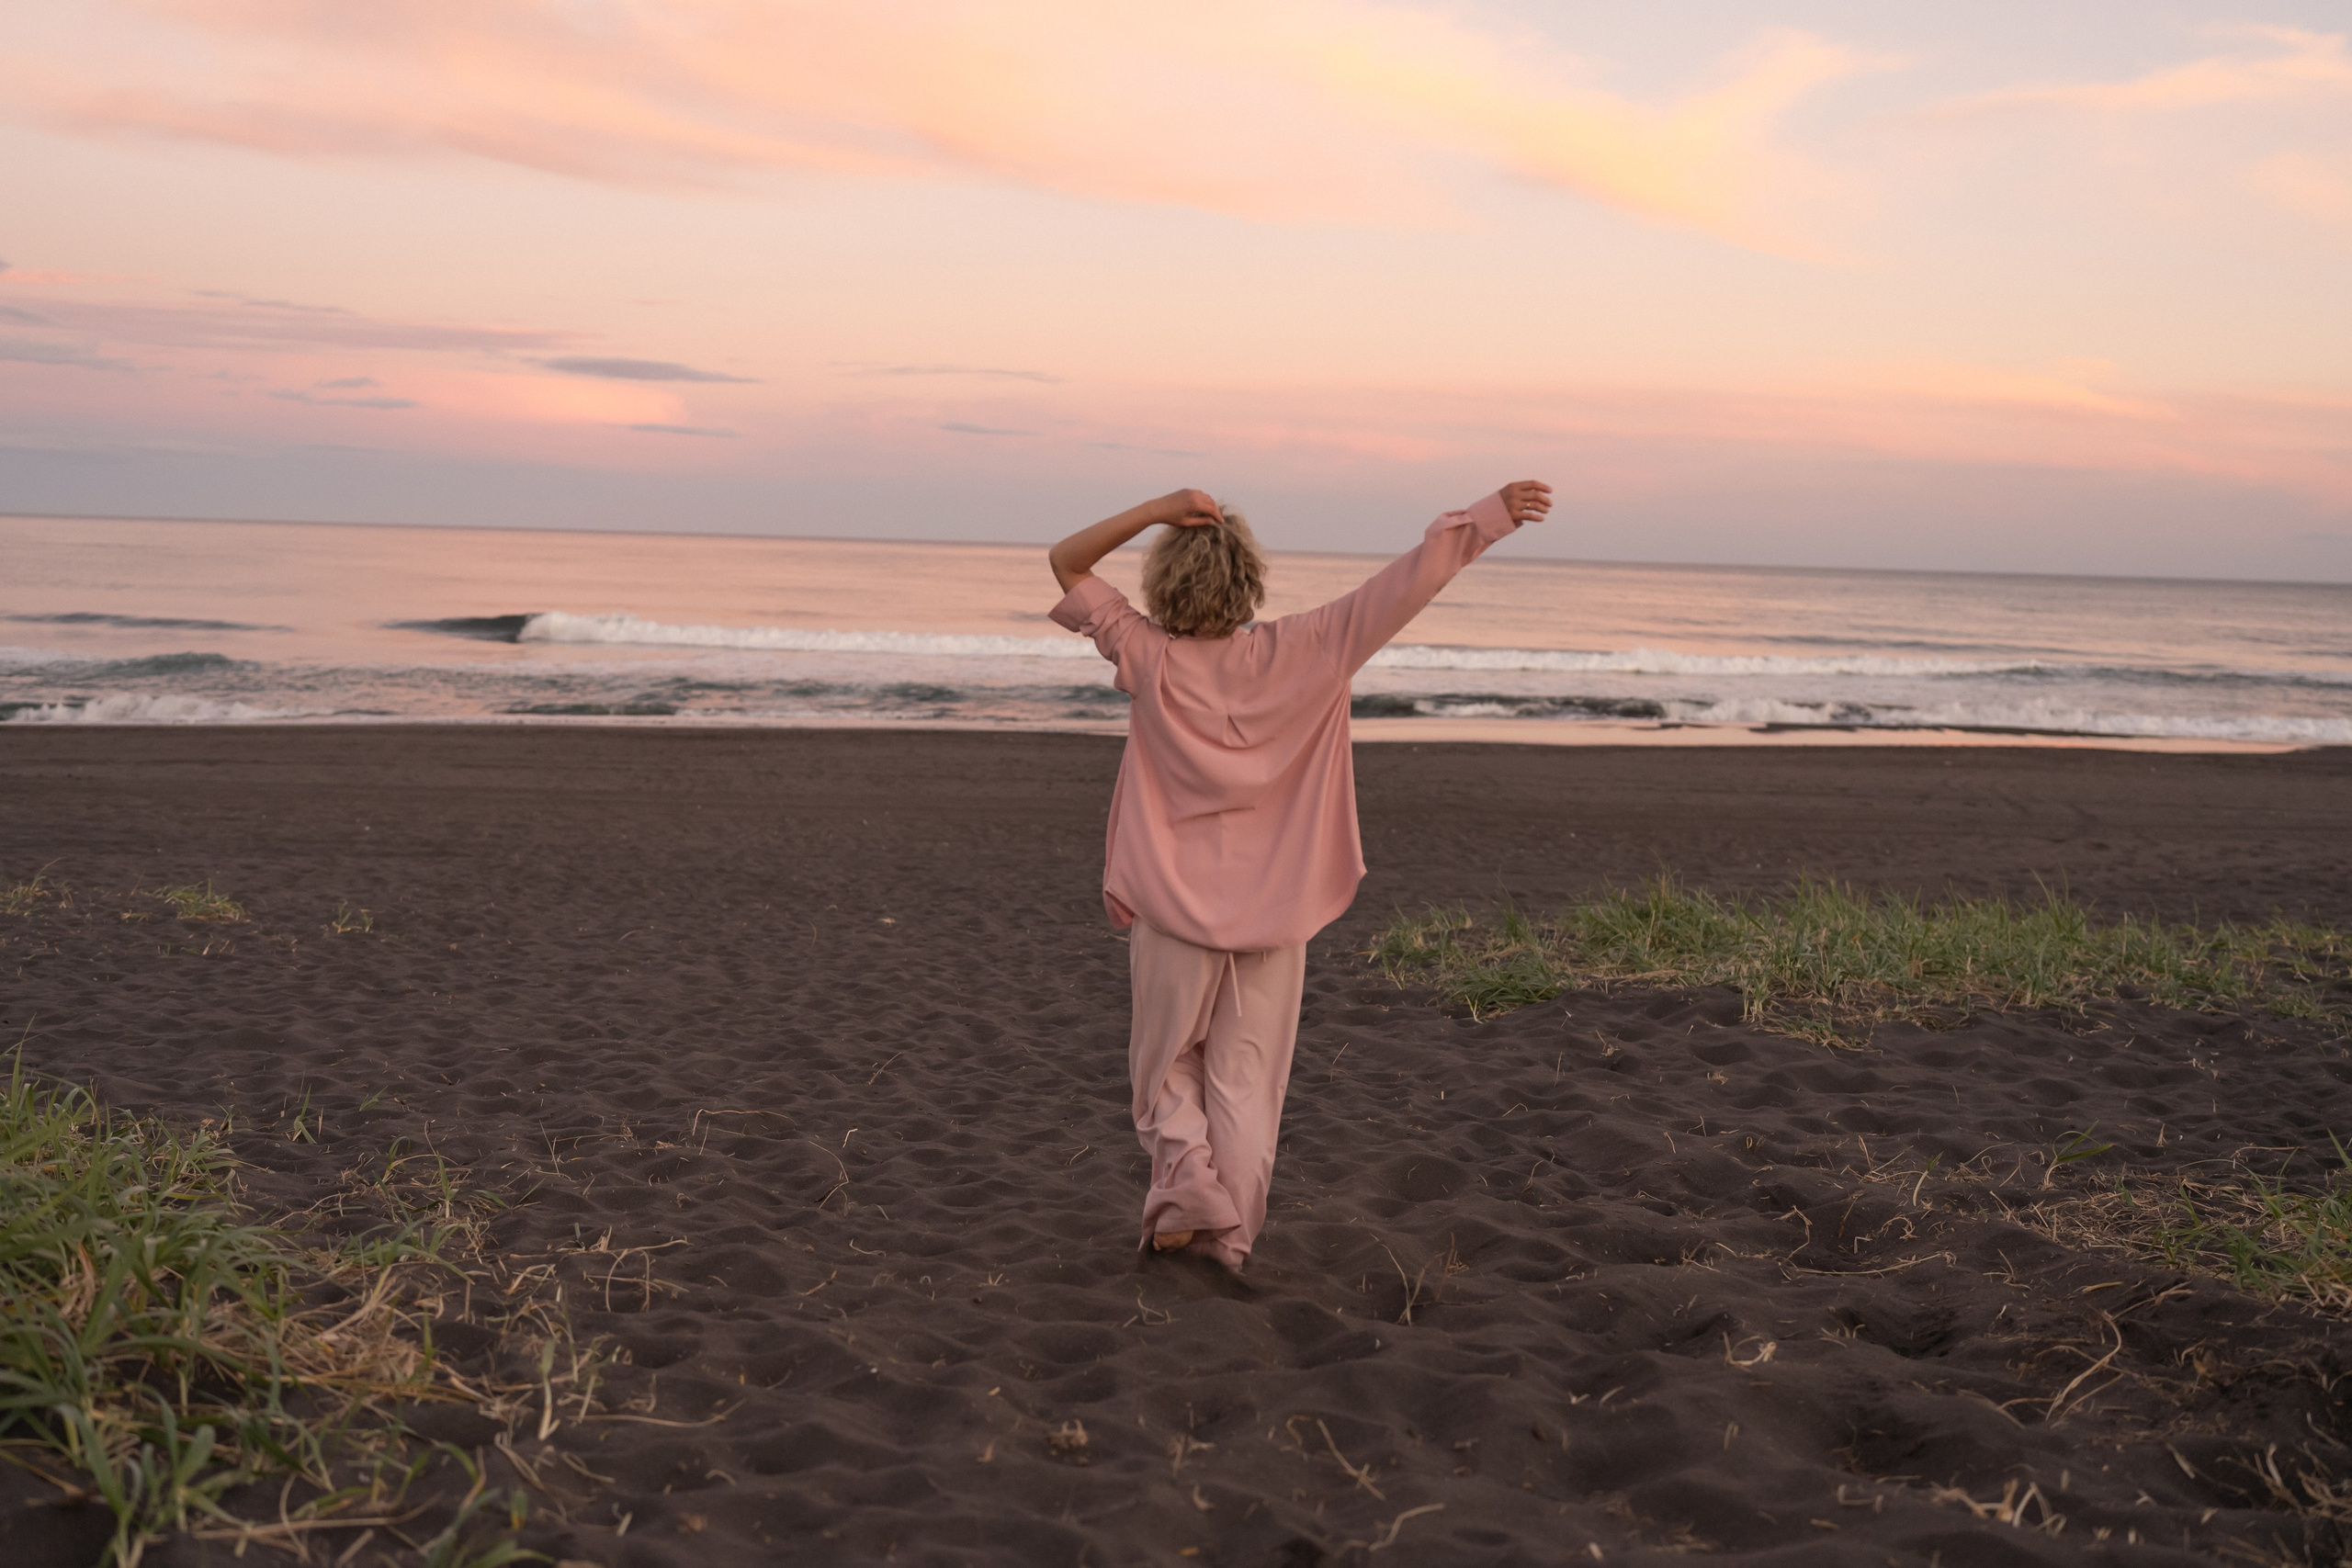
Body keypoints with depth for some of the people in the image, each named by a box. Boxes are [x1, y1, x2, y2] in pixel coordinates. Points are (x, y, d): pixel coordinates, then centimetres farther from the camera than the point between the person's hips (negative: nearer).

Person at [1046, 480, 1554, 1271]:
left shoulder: (1150, 660, -11)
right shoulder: (1292, 655, -10)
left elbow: (1067, 562, -3)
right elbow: (1399, 588, -8)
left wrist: (1158, 511, -12)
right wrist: (1486, 517, -4)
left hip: (1174, 911, -1)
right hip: (1271, 910, 1)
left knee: (1167, 1065, 16)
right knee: (1246, 1079, 11)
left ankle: (1184, 1173, -4)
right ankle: (1229, 1232, 12)